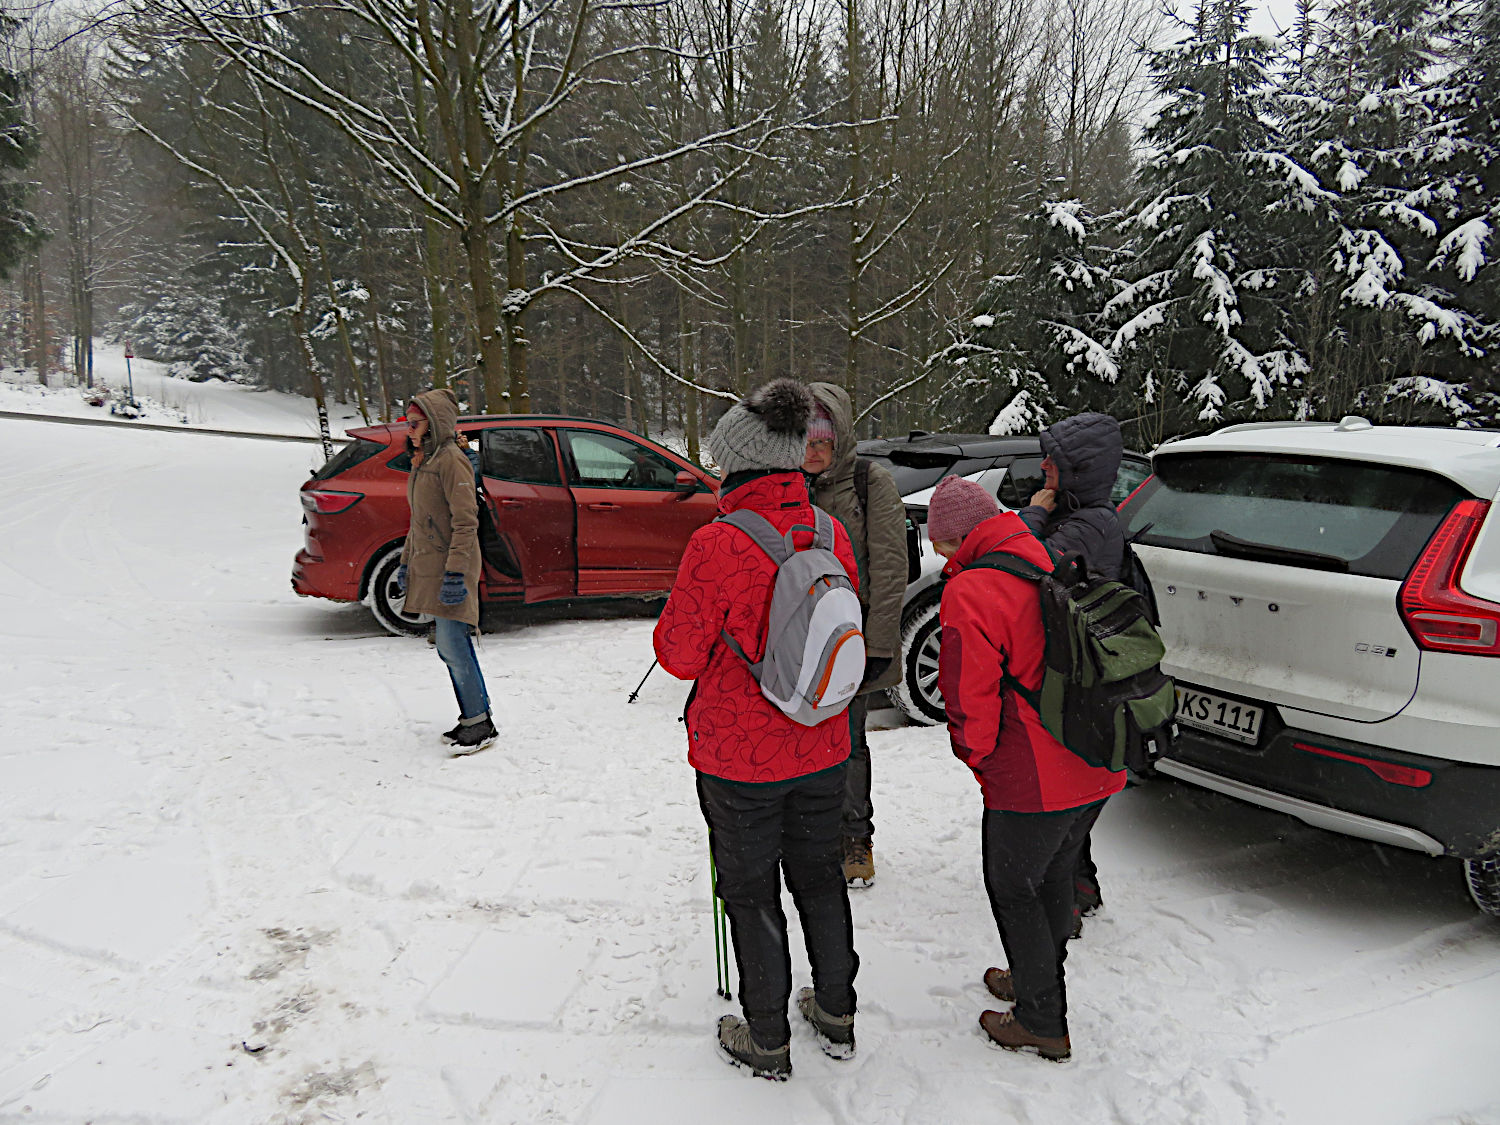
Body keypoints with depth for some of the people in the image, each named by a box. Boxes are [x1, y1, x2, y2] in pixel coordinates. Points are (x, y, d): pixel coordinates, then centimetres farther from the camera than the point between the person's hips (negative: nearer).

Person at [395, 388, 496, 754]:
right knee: (447, 646, 12)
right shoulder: (421, 461, 16)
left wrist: (455, 573, -23)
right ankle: (472, 718, 21)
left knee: (452, 645, -8)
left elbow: (466, 521, -19)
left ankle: (480, 724, 2)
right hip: (428, 566, 9)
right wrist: (406, 562, 21)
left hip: (451, 566, -9)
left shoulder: (451, 460, -13)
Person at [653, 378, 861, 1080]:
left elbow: (679, 655, -16)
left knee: (751, 893, 12)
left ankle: (766, 1042, 28)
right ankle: (836, 1016, 38)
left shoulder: (719, 546, -23)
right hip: (821, 751, 6)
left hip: (740, 759, -5)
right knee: (819, 877, 22)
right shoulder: (832, 536, -4)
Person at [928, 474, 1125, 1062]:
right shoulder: (1056, 568, 8)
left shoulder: (969, 592, -18)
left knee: (1012, 888, 12)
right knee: (1053, 877, 25)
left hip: (1033, 781, -8)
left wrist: (977, 755, -1)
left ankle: (1044, 1025, 24)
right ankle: (1039, 980, 45)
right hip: (1098, 770, 8)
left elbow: (969, 698, -19)